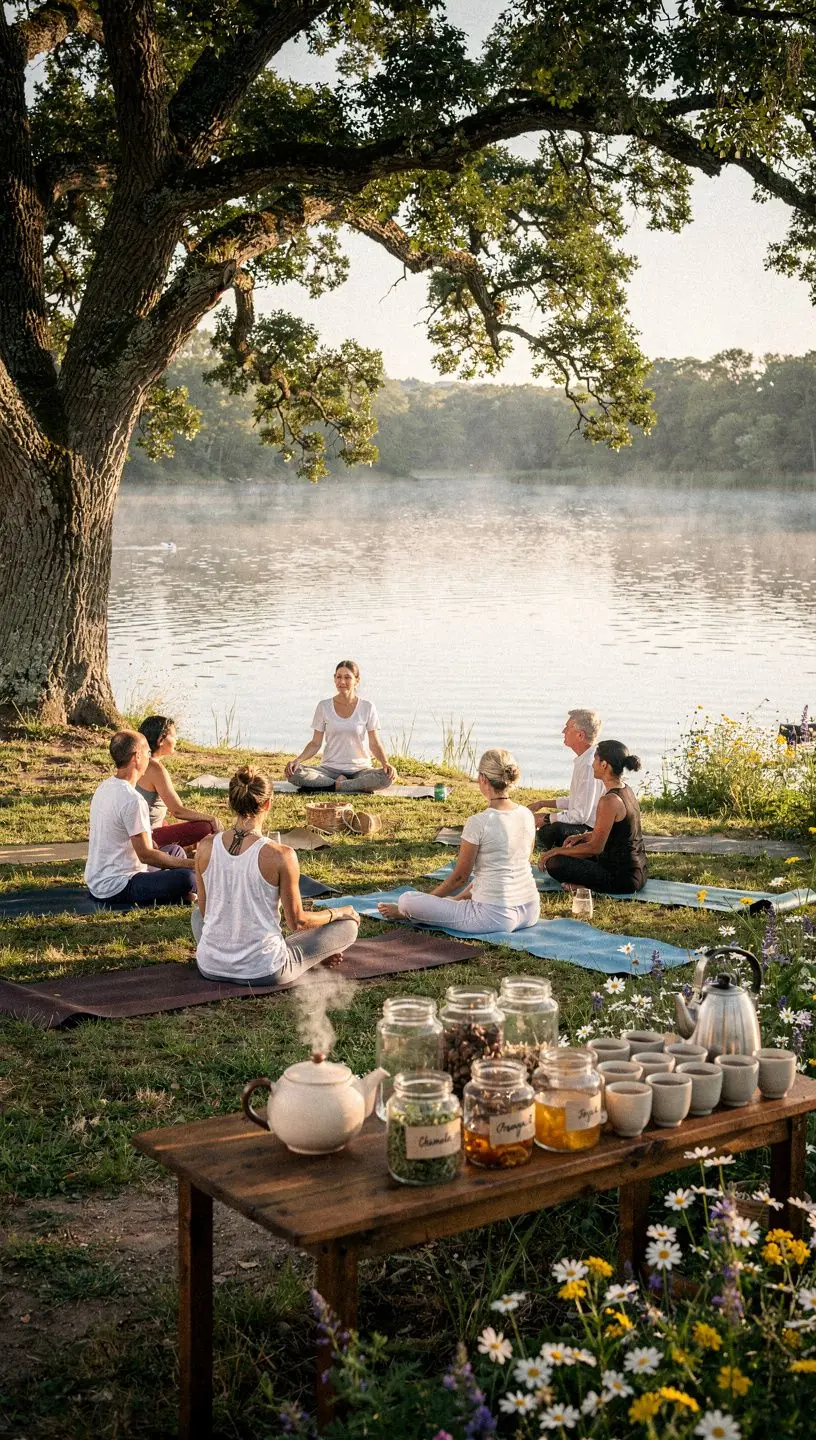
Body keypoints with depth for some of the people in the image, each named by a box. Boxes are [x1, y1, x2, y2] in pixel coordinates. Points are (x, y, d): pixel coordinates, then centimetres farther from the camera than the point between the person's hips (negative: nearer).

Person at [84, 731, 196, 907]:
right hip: (116, 889, -10)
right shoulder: (132, 800, -22)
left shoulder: (104, 788, 7)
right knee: (187, 877, -25)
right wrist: (188, 864, -13)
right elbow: (146, 854, -20)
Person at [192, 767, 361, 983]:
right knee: (348, 926, 12)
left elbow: (205, 910, 8)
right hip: (263, 971, -4)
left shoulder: (205, 847, -6)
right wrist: (339, 913, 12)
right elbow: (297, 921, -7)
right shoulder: (280, 855, -18)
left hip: (211, 967, 4)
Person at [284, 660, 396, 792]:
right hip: (330, 768, 1)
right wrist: (297, 760, -12)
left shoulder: (367, 707, 0)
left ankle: (334, 786, -23)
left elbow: (374, 743, 1)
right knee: (293, 773, -27)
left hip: (359, 769, -1)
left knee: (386, 778, -34)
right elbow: (316, 743, 5)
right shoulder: (324, 707, 3)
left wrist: (386, 763, -18)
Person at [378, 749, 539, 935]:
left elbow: (460, 877, -6)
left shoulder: (478, 823, -16)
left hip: (494, 916, -7)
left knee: (408, 900, -4)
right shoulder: (527, 816, 3)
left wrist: (430, 898, 11)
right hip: (530, 912, 7)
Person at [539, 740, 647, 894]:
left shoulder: (610, 800, -22)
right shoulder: (626, 791, 7)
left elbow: (595, 847, -18)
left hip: (623, 878, -10)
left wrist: (557, 851, -8)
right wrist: (582, 837, 16)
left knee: (554, 863, -13)